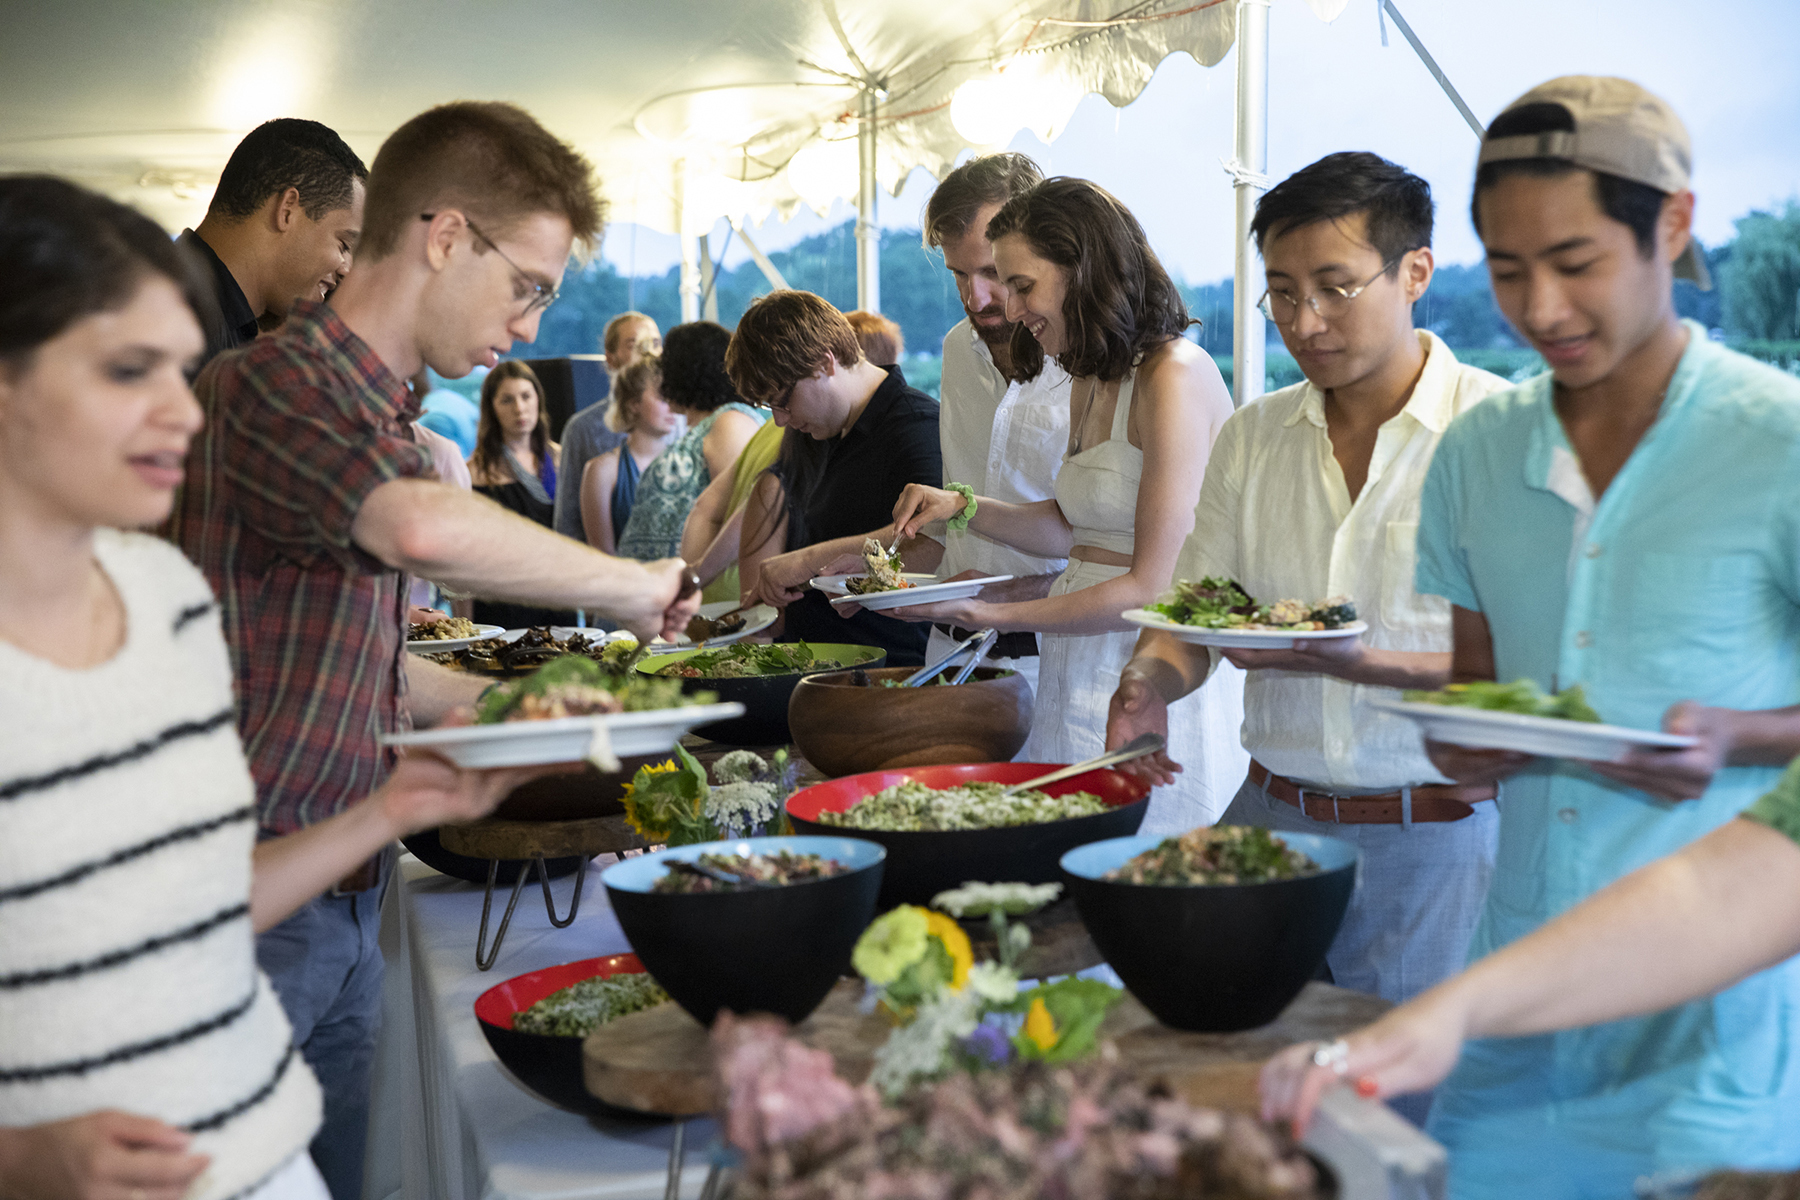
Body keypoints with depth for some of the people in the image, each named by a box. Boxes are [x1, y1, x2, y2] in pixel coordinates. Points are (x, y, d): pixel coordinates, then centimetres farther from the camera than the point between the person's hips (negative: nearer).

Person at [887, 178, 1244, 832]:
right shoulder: (1089, 381, 12)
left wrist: (989, 615, -18)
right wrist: (965, 506, 7)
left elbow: (1152, 588, -19)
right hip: (1075, 676, 8)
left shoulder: (1176, 376, -16)